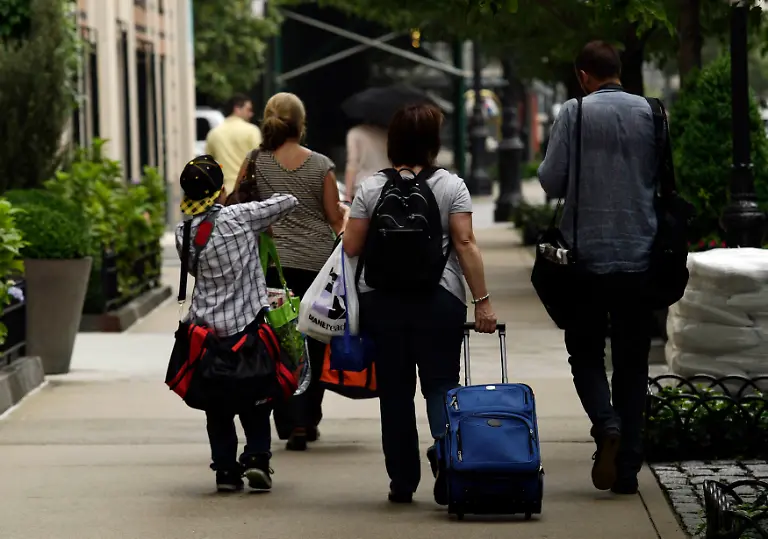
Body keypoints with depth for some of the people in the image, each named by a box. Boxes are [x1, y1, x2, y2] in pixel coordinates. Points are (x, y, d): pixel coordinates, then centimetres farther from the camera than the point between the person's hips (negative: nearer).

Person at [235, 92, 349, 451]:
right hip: (318, 263, 1)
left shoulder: (255, 162, -3)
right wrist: (345, 212, 21)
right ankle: (310, 419, 23)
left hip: (274, 263, -1)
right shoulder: (321, 166, -3)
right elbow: (335, 219, 1)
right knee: (314, 341, 14)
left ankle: (294, 424, -7)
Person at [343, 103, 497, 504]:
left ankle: (402, 480, 9)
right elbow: (465, 244, -7)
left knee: (394, 390, 7)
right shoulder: (451, 186, -2)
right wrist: (482, 301, -4)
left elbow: (352, 248, 2)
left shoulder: (371, 188, 2)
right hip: (439, 299, -1)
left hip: (381, 301, 1)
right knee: (440, 381, 4)